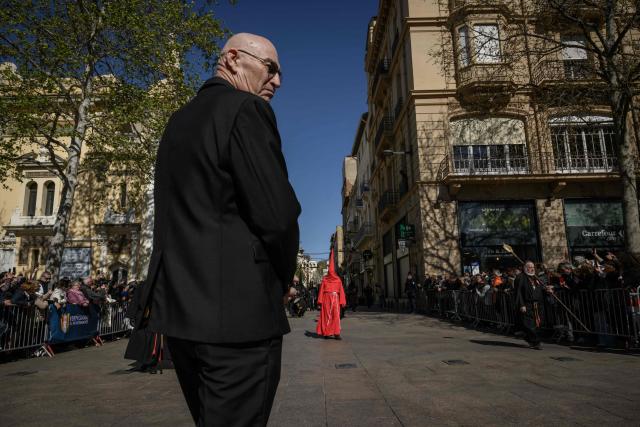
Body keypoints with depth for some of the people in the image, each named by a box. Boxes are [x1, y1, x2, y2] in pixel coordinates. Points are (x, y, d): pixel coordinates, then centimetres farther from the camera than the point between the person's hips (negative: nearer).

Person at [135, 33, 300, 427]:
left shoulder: (180, 119, 17)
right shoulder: (246, 109, -10)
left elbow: (180, 210, 16)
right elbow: (278, 215, -19)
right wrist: (284, 279, 1)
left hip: (179, 303, 9)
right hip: (238, 311, -9)